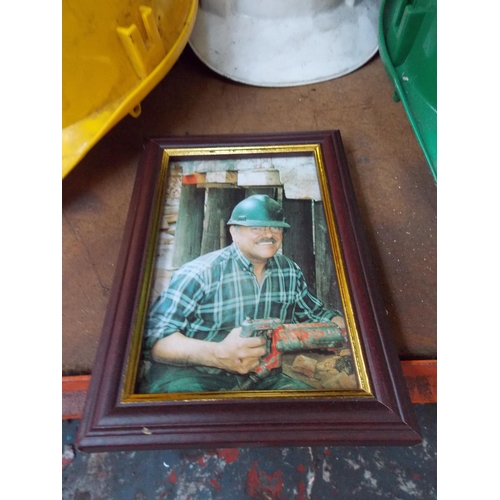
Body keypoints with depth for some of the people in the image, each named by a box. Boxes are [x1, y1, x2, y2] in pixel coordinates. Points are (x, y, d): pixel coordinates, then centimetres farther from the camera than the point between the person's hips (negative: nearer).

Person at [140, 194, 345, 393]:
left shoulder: (290, 273, 1)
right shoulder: (200, 274, -16)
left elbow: (316, 314, 15)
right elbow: (154, 338, -21)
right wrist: (217, 354, -38)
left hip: (259, 379, 6)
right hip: (191, 377, -5)